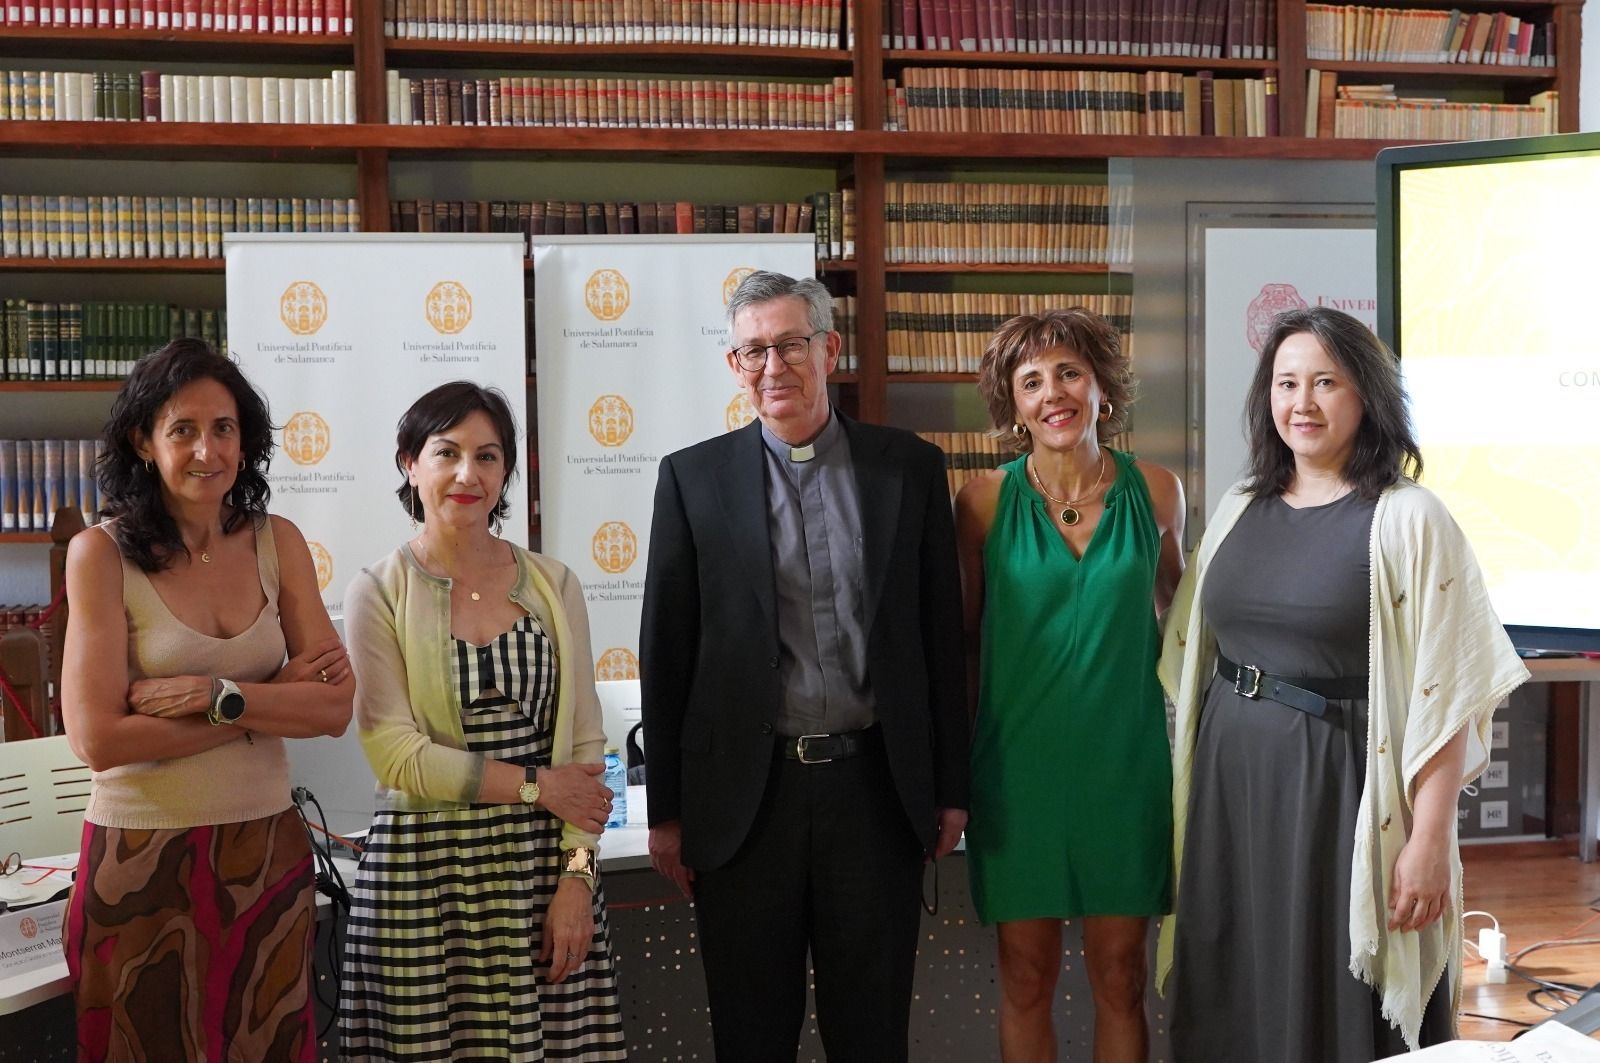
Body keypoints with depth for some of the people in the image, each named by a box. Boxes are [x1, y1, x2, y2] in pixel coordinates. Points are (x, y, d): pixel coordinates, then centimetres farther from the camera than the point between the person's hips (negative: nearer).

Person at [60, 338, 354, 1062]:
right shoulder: (102, 553, -8)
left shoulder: (278, 543, 2)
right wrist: (275, 700, -13)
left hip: (266, 855, 3)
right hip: (143, 860, -3)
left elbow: (336, 706, -3)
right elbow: (98, 739, -16)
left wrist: (218, 696, -18)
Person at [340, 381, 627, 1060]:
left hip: (543, 868, 2)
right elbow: (396, 755, -9)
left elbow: (584, 744, 3)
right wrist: (537, 786, -9)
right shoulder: (378, 594, -2)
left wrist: (577, 875, -7)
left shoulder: (553, 584, 5)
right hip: (424, 874, -2)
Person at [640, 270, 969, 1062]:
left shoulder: (909, 467, 3)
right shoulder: (693, 478, 1)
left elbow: (941, 636, 5)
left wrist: (951, 787, 5)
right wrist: (666, 812, 1)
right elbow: (666, 652, 2)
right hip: (745, 795, 0)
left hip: (876, 788, 1)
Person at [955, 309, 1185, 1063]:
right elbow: (963, 637, 5)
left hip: (1124, 759, 1)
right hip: (1018, 764, -1)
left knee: (1121, 979, 9)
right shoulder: (985, 500, -3)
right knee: (1026, 981, 7)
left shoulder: (1156, 491, 1)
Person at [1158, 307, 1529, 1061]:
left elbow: (1446, 694, -13)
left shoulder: (1408, 522, -10)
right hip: (1230, 779, 5)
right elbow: (1190, 653, 14)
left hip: (1339, 790, -5)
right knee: (1235, 1000, 15)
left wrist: (1430, 840, -16)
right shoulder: (1240, 509, 7)